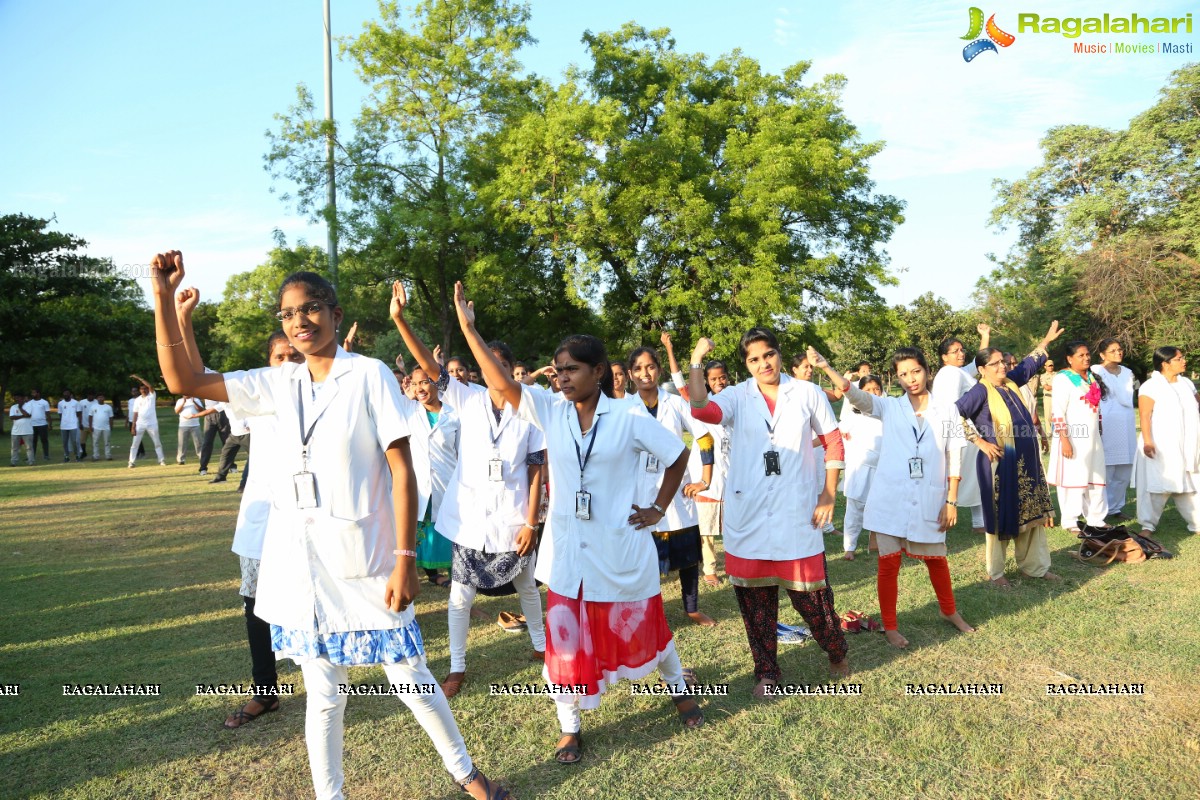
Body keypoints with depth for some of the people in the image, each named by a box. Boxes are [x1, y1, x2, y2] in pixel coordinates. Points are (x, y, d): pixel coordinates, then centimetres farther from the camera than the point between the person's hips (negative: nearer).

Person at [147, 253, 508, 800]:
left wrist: (405, 558, -15)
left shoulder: (369, 375, -9)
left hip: (363, 559, -4)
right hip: (300, 561, 4)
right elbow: (182, 381, 4)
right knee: (322, 695, 14)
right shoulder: (279, 384, 5)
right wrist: (164, 297, -4)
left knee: (410, 681, 8)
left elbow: (402, 472, -11)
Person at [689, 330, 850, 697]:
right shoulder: (737, 397, 1)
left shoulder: (807, 393, 2)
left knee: (810, 591, 5)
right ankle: (766, 671, 28)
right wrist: (696, 360, -18)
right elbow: (700, 408, -20)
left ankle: (836, 652, 35)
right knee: (755, 596, 9)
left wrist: (829, 495, 0)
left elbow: (833, 443, 6)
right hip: (748, 514, 1)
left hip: (798, 513, -1)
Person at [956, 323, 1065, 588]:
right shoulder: (980, 391, -14)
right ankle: (995, 572, 16)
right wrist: (980, 441, -19)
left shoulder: (1011, 382, 9)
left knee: (1033, 513, 13)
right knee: (1001, 517, 2)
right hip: (999, 463, -7)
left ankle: (1034, 566, 27)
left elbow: (1029, 364, 28)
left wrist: (1046, 340, 29)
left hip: (1027, 462, 8)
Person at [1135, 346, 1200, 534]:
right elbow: (1145, 416, -15)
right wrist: (1147, 441, -23)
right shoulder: (1151, 386, -10)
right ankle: (1148, 524, 5)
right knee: (1157, 486, -3)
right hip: (1160, 448, -6)